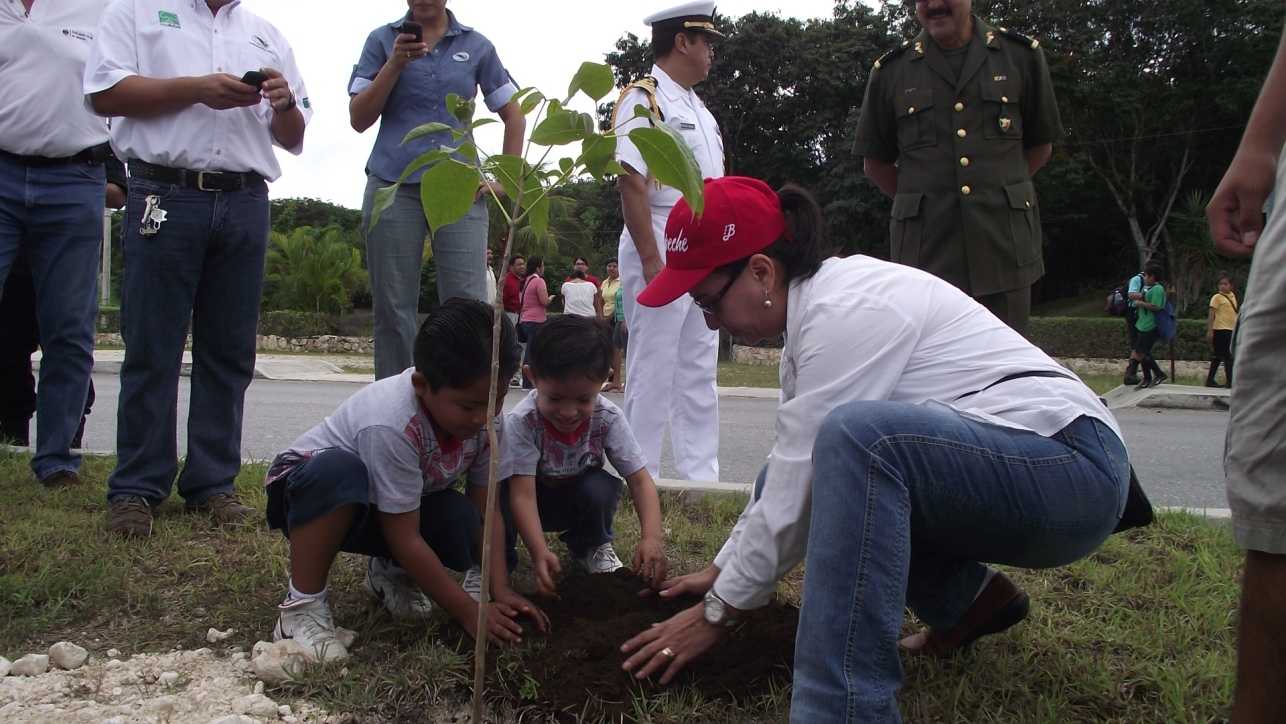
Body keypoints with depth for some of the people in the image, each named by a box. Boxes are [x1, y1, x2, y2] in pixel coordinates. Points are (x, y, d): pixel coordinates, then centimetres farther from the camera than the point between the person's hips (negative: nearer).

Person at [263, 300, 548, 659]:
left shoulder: (483, 415, -19)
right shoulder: (392, 424, -38)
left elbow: (485, 508, -11)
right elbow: (405, 537, -32)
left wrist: (501, 591, -20)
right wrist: (469, 612, -28)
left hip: (390, 505, 6)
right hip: (311, 487, -6)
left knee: (466, 522, -22)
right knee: (338, 470, -41)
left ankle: (390, 569, 11)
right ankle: (302, 603, -21)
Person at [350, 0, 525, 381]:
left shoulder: (477, 46, 10)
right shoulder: (382, 40, 9)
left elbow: (514, 116, 17)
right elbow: (359, 120, 4)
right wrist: (395, 64, -8)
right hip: (394, 186, 0)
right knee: (393, 310, 1)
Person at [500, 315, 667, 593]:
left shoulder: (608, 418, -24)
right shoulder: (521, 421, -32)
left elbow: (640, 480, -23)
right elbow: (523, 494, -36)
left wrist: (652, 536, -41)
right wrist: (539, 553, -52)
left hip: (577, 501, 3)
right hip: (534, 500, -3)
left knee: (601, 488, -31)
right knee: (499, 491, -35)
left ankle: (592, 547, 3)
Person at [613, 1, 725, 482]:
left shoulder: (698, 109, 19)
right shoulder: (643, 99, -7)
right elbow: (632, 182, -16)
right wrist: (651, 259, -22)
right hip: (660, 246, -9)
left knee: (700, 370, 10)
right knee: (653, 371, -4)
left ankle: (701, 476, 16)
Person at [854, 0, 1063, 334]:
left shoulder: (1022, 56, 8)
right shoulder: (891, 71, 7)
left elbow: (1040, 146, 17)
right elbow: (875, 162, 15)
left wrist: (995, 194, 11)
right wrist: (923, 203, 9)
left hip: (1004, 247, 0)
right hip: (925, 251, 0)